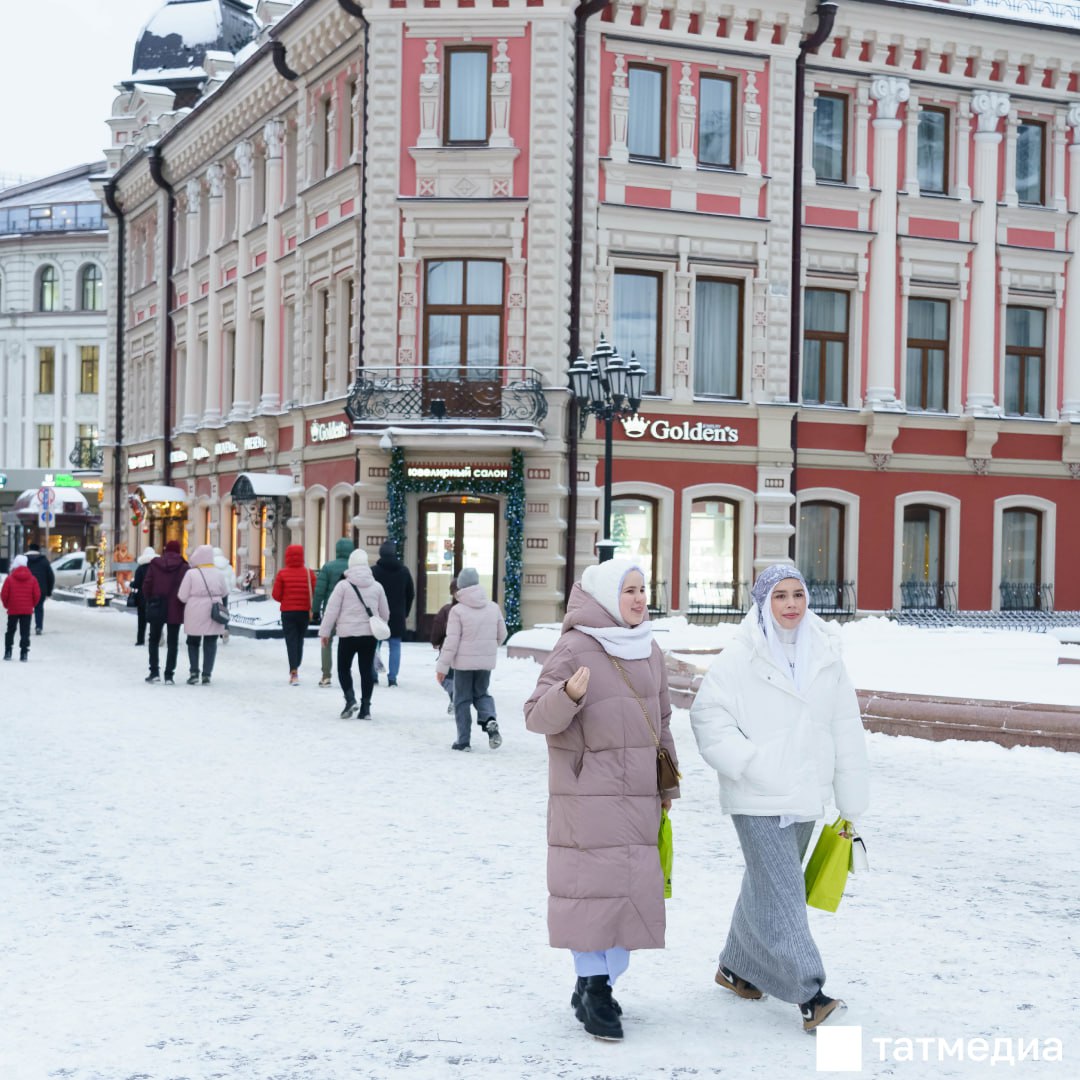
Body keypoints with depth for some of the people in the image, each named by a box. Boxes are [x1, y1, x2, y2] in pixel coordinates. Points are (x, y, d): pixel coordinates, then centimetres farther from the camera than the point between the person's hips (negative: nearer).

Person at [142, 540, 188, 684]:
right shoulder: (183, 567, -5)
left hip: (156, 608, 1)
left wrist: (149, 600, 11)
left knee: (154, 640, 15)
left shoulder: (154, 564, -1)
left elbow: (147, 585, -2)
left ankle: (154, 672, 9)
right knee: (172, 642, 5)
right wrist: (183, 604, 5)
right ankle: (169, 675, 1)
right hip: (175, 610, -1)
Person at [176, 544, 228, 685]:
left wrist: (193, 599, 10)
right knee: (210, 644, 9)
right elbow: (224, 594, 11)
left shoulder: (191, 573, -11)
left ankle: (194, 672, 9)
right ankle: (206, 674, 5)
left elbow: (182, 597, -8)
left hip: (195, 615, -2)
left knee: (193, 642, 16)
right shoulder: (218, 573, 0)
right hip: (214, 615, 2)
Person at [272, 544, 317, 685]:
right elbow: (315, 593, -4)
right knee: (300, 640, 17)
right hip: (304, 612, 2)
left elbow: (276, 594, -7)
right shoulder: (309, 573, -5)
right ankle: (296, 667, 28)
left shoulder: (282, 573, -9)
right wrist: (311, 608, 11)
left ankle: (294, 672, -14)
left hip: (287, 612, -2)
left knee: (291, 641, -1)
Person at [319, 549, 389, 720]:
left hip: (348, 634, -3)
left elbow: (331, 610, -7)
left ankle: (350, 698, -10)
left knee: (343, 668, 9)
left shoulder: (343, 585, -6)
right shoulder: (377, 586, 6)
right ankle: (365, 707, 5)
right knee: (367, 670, 7)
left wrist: (325, 632, 1)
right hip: (369, 635, 3)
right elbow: (385, 613, 13)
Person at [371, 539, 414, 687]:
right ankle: (392, 677, -2)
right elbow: (411, 594, 8)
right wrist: (405, 612, 16)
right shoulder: (404, 571, 3)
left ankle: (373, 675, 8)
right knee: (395, 646, 4)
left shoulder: (373, 571, -7)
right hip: (397, 616, 2)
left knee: (374, 645, 9)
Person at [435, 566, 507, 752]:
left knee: (462, 700, 8)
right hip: (486, 661, 4)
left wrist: (442, 666, -7)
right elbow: (502, 635, 11)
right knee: (481, 694, 20)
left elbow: (451, 641, -13)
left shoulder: (457, 610, -12)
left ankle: (463, 740, 8)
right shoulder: (493, 607, 2)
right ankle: (489, 720, -9)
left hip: (464, 662, -4)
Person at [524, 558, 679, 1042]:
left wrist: (667, 783, 20)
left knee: (634, 888, 5)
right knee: (592, 887, -5)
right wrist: (568, 695, -32)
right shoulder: (573, 649, -8)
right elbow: (537, 717, -12)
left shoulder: (650, 652, 11)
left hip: (638, 797, 6)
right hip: (586, 794, -6)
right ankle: (594, 988, 6)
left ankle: (597, 984, 18)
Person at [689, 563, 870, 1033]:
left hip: (804, 797, 6)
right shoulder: (740, 656, -9)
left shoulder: (826, 656, 6)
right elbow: (708, 715, -11)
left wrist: (851, 800, 9)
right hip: (757, 800, -6)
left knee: (766, 887, 17)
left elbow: (846, 731, 9)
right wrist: (749, 763, -19)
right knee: (781, 894, -9)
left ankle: (736, 967, 34)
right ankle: (809, 995, -6)